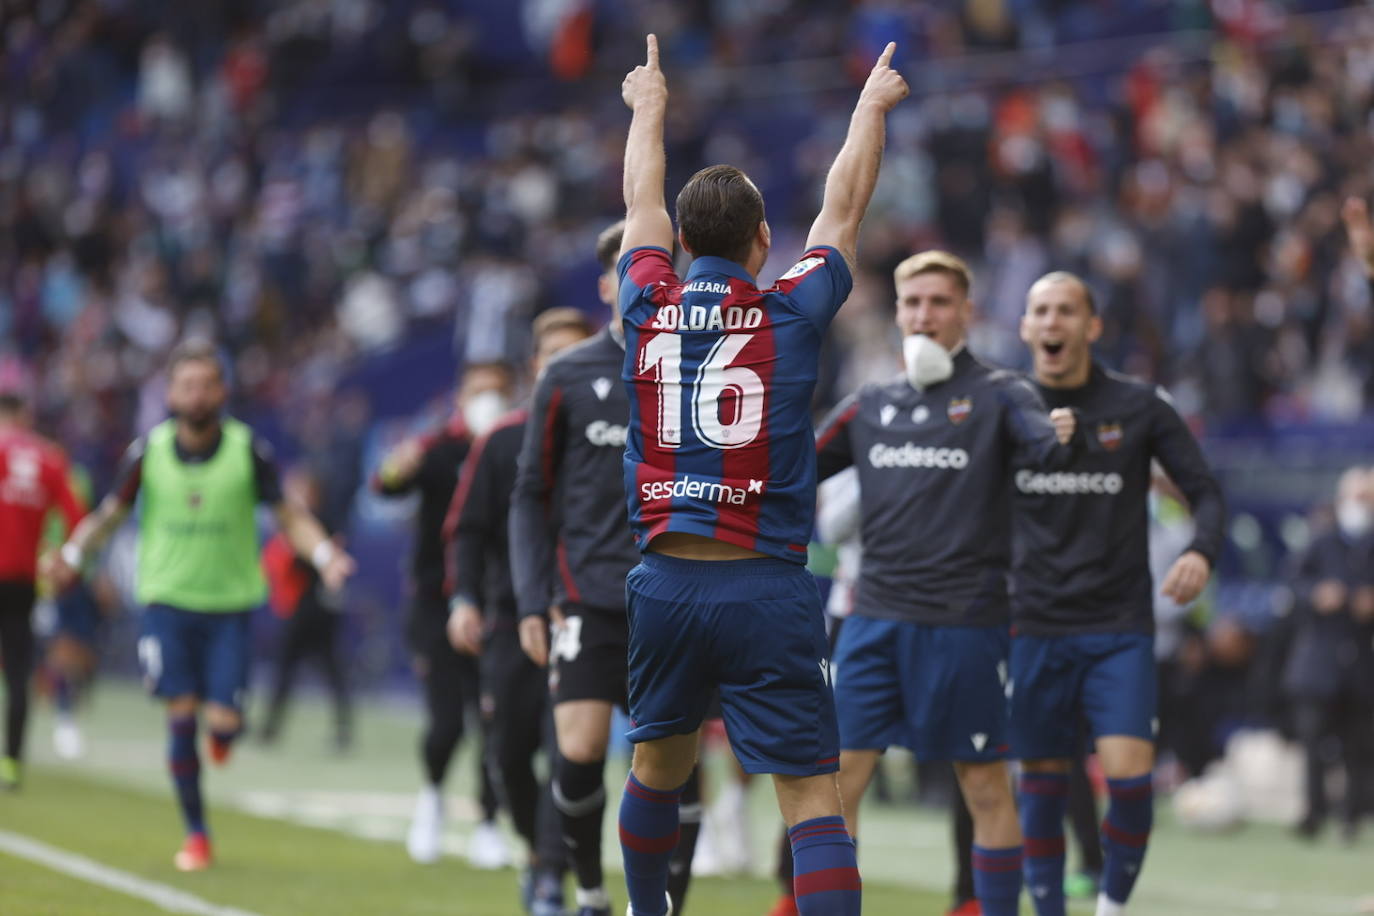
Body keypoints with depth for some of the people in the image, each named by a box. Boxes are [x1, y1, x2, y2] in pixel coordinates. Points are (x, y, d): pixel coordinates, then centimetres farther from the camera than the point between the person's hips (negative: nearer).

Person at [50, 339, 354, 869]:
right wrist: (74, 552, -11)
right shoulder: (149, 451, -2)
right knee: (181, 716, -6)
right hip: (167, 601, 0)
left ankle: (224, 733, 31)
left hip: (231, 603, 0)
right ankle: (195, 834, 7)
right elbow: (111, 512, 7)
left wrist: (323, 554, -17)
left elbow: (288, 515, 1)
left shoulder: (249, 450, -5)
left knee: (223, 720, -10)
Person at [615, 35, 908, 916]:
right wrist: (872, 107, 29)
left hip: (665, 582, 4)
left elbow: (642, 205, 23)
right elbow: (843, 210, 12)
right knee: (813, 797, -8)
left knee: (658, 766, 23)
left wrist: (649, 109, 41)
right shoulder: (791, 315, -4)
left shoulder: (650, 308, 3)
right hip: (765, 589, -4)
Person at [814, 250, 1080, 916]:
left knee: (985, 787, 2)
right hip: (876, 617, 4)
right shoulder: (870, 405, 13)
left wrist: (1059, 437, -42)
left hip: (965, 622, -4)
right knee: (838, 777, -2)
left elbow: (1042, 441, -20)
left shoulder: (997, 394, -1)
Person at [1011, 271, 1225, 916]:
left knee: (1129, 772, -14)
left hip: (1120, 629, -2)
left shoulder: (1139, 408, 0)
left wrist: (1201, 552, -17)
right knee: (1041, 783, 3)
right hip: (1035, 627, 2)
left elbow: (1205, 493, 3)